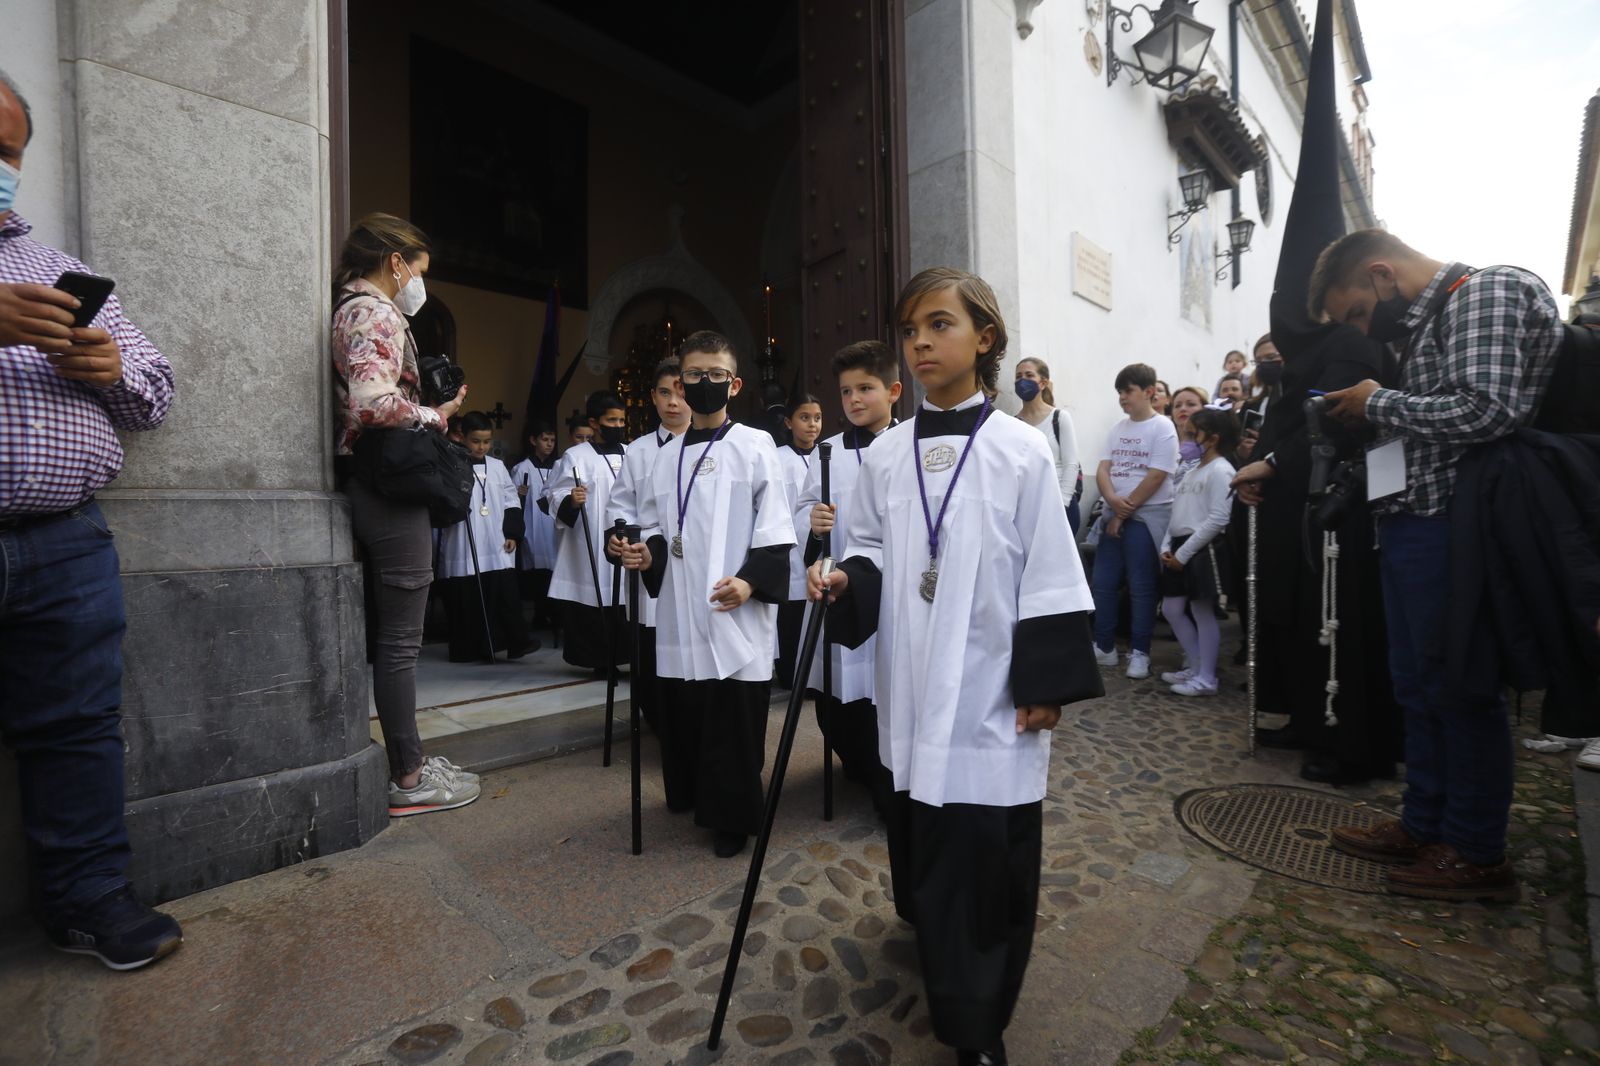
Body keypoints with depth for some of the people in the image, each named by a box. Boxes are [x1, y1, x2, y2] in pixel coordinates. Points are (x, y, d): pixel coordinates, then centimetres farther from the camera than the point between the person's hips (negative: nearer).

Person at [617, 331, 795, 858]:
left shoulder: (754, 446, -1)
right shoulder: (667, 456, 13)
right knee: (682, 713, 14)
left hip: (737, 615, -4)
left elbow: (776, 532, -5)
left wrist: (751, 581, -18)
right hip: (680, 615, 5)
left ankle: (733, 818, 22)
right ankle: (693, 796, 37)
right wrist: (648, 553, -2)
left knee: (735, 723, 2)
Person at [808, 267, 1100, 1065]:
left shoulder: (1021, 452, -7)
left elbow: (1049, 576, -6)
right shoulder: (884, 455, 2)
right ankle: (938, 948, 48)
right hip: (912, 686, 4)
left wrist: (1047, 683, -7)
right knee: (920, 837, 18)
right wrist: (845, 580, -12)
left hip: (991, 691, -3)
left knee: (988, 852, 4)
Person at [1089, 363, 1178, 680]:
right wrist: (1113, 500, -15)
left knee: (1141, 587, 0)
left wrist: (1124, 513, -11)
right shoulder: (1117, 429, 11)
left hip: (1146, 516, -6)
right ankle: (1104, 647, 18)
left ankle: (1139, 652, 12)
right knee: (1103, 584, 7)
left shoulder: (1162, 428, -6)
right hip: (1113, 515, 6)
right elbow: (1102, 470, 5)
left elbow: (1155, 477, -13)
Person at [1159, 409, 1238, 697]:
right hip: (1179, 548, 9)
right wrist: (1167, 547, 3)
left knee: (1202, 612, -2)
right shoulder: (1191, 471, 18)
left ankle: (1206, 678, 8)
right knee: (1172, 609, 11)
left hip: (1202, 549, -9)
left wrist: (1184, 553, -17)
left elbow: (1218, 519, -18)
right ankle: (1195, 667, 24)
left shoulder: (1220, 470, -9)